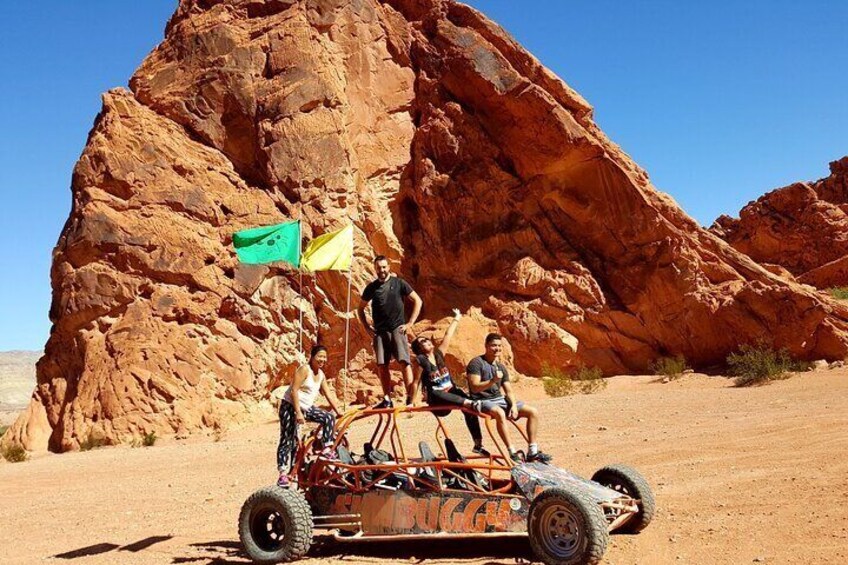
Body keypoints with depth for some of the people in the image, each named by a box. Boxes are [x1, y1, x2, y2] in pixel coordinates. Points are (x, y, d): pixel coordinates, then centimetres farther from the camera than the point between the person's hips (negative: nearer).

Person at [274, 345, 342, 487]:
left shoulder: (321, 374, 6)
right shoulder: (304, 369, -17)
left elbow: (327, 394, 12)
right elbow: (294, 390, -22)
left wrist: (337, 411, 10)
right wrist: (298, 413, -27)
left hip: (307, 407, 7)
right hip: (290, 406, -7)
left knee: (329, 417, -8)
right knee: (287, 440, -6)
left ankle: (326, 450, 0)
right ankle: (283, 474, -5)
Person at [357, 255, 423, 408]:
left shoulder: (399, 283, 2)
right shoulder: (371, 288, 9)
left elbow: (418, 301, 4)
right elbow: (361, 309, 21)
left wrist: (410, 323, -2)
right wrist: (367, 328, 9)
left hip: (397, 329, -3)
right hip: (380, 331, 3)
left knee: (404, 362, -14)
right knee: (381, 366, 1)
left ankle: (411, 398, -16)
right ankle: (387, 399, 10)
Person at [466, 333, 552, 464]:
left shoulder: (501, 367, 14)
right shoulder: (477, 363, -8)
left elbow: (509, 391, 12)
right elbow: (474, 388, -18)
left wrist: (514, 405, -7)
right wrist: (492, 381, -31)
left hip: (500, 400, 8)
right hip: (483, 401, -8)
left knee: (533, 412, -4)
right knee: (500, 413, -41)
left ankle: (532, 452, -2)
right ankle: (512, 453, -37)